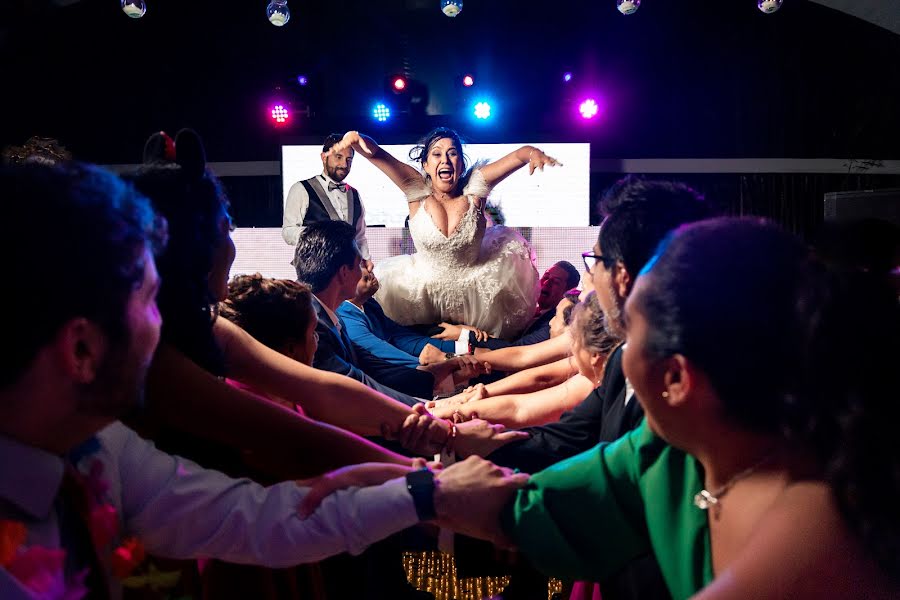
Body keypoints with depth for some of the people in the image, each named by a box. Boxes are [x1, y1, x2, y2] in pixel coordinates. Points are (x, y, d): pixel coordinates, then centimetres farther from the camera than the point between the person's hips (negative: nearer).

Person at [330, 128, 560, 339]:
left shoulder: (473, 187, -14)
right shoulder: (418, 191, -14)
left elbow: (519, 155, -23)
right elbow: (377, 155, -25)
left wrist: (533, 153, -46)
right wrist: (356, 139, -46)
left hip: (474, 287, 0)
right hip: (425, 285, 1)